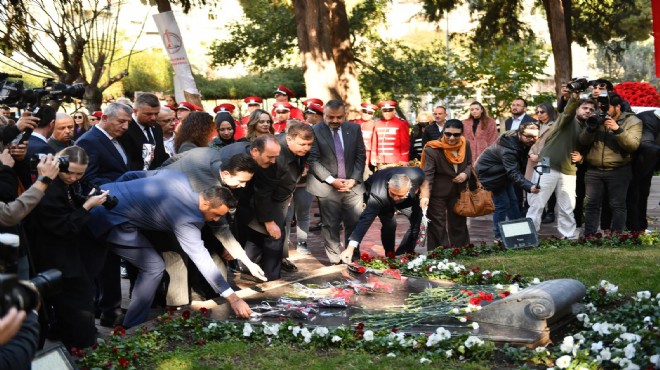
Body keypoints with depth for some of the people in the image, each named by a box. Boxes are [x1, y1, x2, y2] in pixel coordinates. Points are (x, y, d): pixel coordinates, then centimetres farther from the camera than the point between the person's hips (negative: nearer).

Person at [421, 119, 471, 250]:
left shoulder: (465, 145, -6)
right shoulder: (432, 150, -23)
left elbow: (469, 164, 11)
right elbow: (427, 175, -27)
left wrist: (465, 174, -12)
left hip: (458, 191, 6)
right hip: (437, 193, -5)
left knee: (459, 223, 18)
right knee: (437, 226, 0)